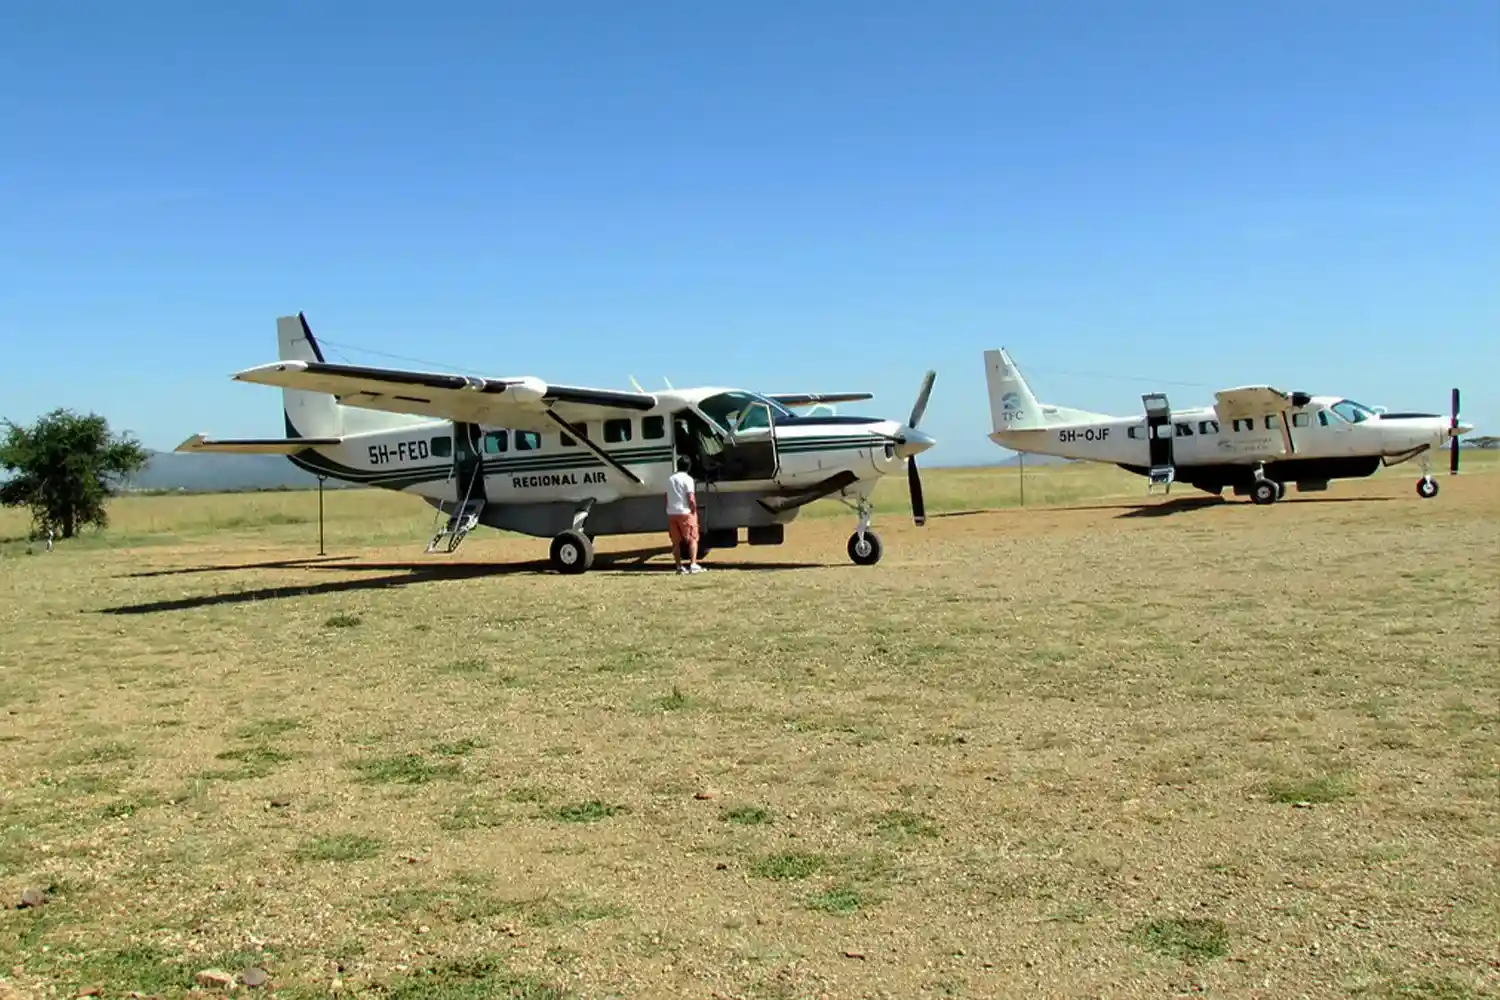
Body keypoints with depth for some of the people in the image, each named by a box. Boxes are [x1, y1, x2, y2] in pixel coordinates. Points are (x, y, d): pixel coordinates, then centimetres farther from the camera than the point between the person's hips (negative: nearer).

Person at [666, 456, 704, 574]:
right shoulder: (687, 479, -8)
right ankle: (693, 565, -10)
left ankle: (679, 567, 10)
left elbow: (667, 498, 13)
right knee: (692, 539, 1)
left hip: (671, 513, 5)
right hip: (685, 512, -5)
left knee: (676, 541, 10)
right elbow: (691, 499, -15)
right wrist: (694, 511, -4)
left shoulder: (670, 479, 12)